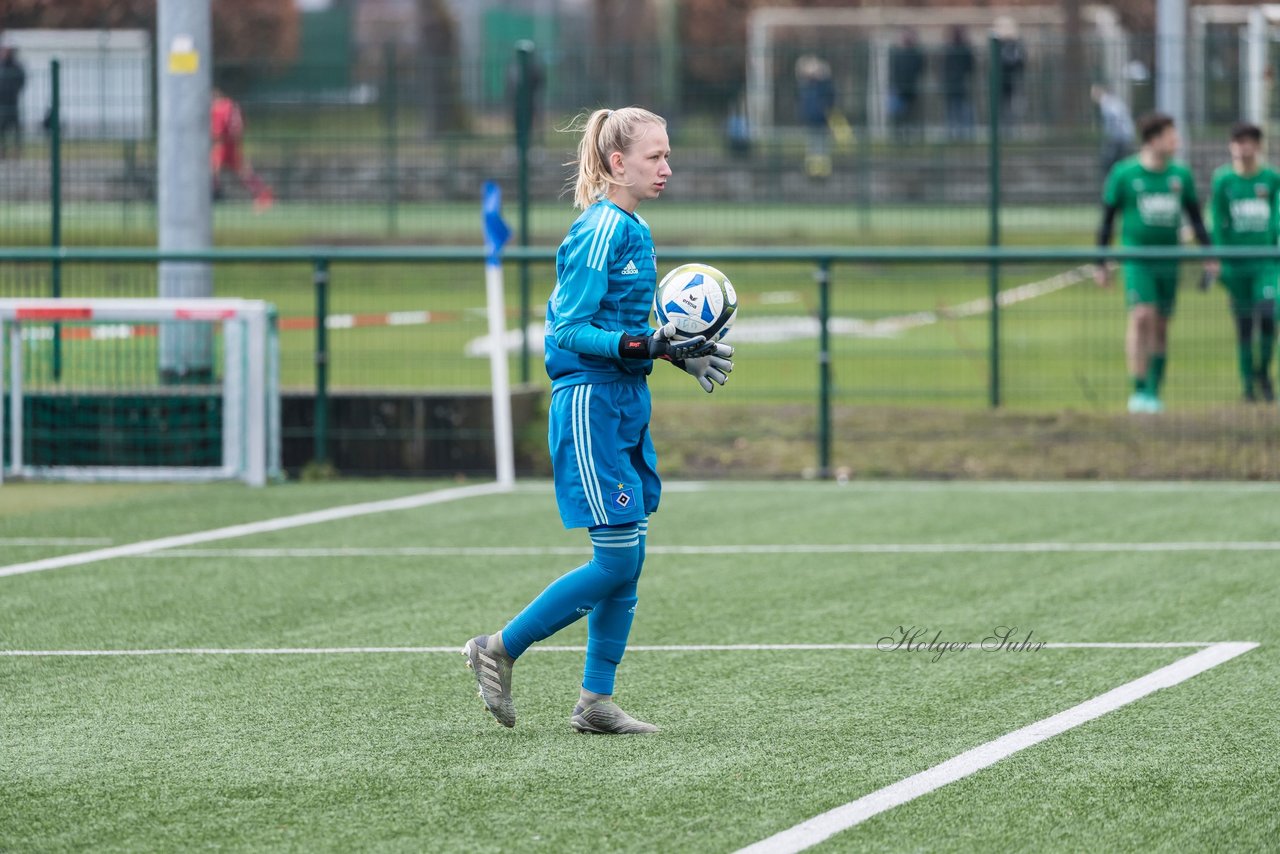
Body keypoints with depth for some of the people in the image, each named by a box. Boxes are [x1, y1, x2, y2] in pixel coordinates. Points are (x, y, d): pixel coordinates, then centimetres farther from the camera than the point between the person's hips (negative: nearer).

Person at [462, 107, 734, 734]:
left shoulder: (633, 231, 14)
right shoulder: (600, 232, -15)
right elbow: (568, 331, -18)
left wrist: (678, 351, 16)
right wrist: (645, 346, -26)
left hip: (625, 404, 10)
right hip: (591, 405, -10)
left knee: (627, 563, 8)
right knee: (618, 560, -9)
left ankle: (596, 701, 13)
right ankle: (499, 650, 5)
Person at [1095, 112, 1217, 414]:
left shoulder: (1181, 175, 7)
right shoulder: (1123, 174, -4)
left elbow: (1195, 218, 14)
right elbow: (1107, 219, 2)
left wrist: (1209, 257, 5)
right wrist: (1101, 264, 2)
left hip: (1169, 260, 4)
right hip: (1137, 259, -4)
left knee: (1161, 325, 6)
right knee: (1142, 316, -18)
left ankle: (1153, 392, 15)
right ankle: (1138, 391, -14)